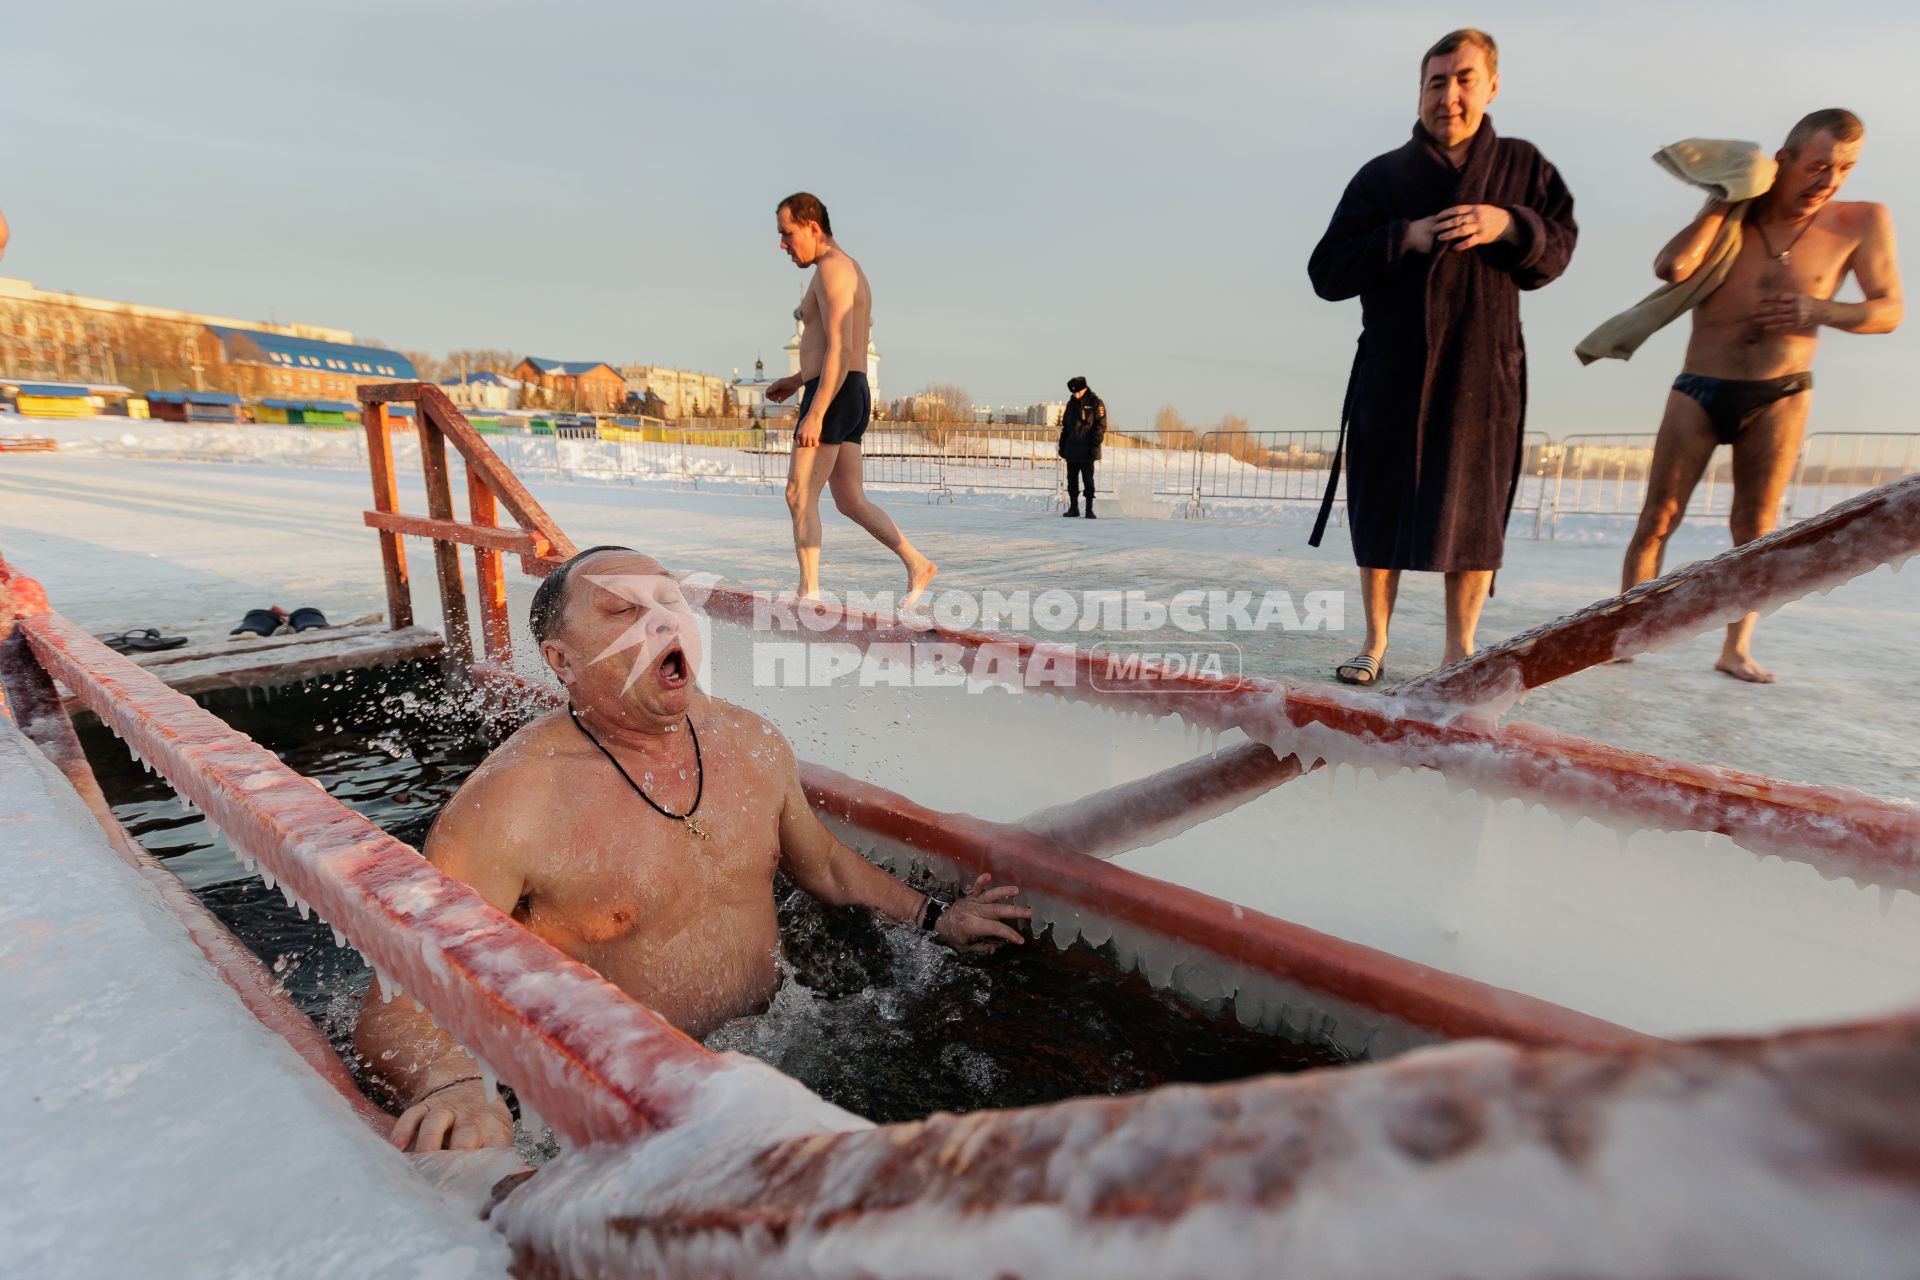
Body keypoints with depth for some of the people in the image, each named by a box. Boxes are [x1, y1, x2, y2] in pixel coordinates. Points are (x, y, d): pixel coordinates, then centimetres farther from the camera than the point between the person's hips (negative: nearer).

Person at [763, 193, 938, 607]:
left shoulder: (833, 268, -10)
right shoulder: (851, 272, 22)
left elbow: (841, 350, -20)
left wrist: (814, 414, -24)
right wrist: (797, 379, 28)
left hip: (832, 399, -10)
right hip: (850, 398, 10)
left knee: (799, 496, -5)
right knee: (850, 502, 8)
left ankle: (809, 593, -2)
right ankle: (917, 565, 5)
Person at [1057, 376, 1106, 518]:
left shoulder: (1096, 403, -4)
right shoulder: (1071, 404, 15)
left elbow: (1100, 425, -8)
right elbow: (1065, 426, 20)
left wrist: (1095, 445, -16)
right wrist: (1062, 445, 14)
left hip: (1087, 451, -6)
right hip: (1071, 449, 6)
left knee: (1088, 480, -4)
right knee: (1072, 480, 8)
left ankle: (1089, 509, 0)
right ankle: (1073, 507, 17)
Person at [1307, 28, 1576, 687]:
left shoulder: (1522, 164, 10)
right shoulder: (1380, 176, 6)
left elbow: (1556, 251, 7)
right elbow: (1327, 273, -2)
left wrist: (1507, 225, -12)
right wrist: (1405, 237, -16)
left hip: (1483, 374, 1)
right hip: (1391, 375, 0)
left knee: (1472, 514, 1)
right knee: (1382, 510, 1)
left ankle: (1461, 648, 12)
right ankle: (1375, 644, 13)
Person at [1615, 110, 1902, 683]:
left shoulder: (1862, 222, 2)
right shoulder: (1728, 220, 3)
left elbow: (1890, 310, 2)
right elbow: (1671, 267, -17)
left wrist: (1821, 311, -15)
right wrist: (1724, 201, -9)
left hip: (1780, 396, 1)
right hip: (1699, 390, 0)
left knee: (1756, 528, 1)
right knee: (1657, 520, -4)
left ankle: (1736, 649, 7)